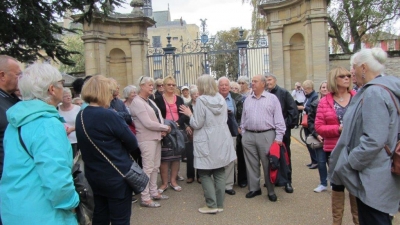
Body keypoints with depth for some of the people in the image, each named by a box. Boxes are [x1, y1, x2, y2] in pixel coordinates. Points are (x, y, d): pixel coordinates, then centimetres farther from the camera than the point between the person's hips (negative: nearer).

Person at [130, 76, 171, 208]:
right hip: (147, 139, -9)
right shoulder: (137, 102, -14)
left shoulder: (150, 101, 14)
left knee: (155, 166, 14)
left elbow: (159, 117, 12)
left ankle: (154, 192, 26)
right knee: (148, 168, -3)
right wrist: (165, 128, -12)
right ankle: (145, 198, 6)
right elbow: (148, 123, -21)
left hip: (156, 137, 9)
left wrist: (162, 130, -8)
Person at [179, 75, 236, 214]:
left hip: (207, 143, -6)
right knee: (219, 173, 10)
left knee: (205, 173, 5)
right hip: (222, 140, 7)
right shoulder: (221, 99, 6)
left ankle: (212, 205, 5)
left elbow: (197, 124, -13)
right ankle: (219, 204, 18)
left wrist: (190, 114, 2)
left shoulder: (201, 100, -14)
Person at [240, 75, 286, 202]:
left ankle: (271, 191, 16)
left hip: (266, 135, -4)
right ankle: (254, 188, 23)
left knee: (268, 164, 3)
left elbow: (279, 119, -3)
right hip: (249, 136, 4)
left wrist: (279, 137, -8)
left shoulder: (272, 98, 0)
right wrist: (243, 134, 10)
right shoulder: (247, 100, 13)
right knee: (251, 164, 10)